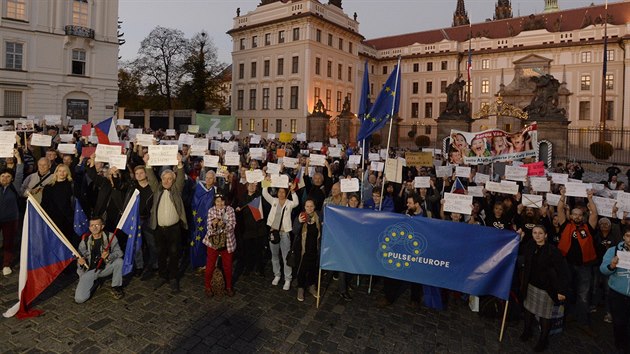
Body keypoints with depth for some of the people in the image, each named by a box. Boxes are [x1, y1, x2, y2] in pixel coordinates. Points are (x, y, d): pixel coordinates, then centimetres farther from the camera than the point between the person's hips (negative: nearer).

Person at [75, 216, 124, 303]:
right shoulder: (85, 241, -5)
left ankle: (116, 288, -6)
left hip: (105, 268, 1)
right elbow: (80, 257, 2)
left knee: (119, 261, -30)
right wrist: (80, 261, -22)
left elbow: (119, 252, -14)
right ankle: (93, 284, 17)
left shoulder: (110, 237, -9)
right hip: (89, 271, 0)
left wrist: (109, 256, -35)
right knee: (79, 299, -18)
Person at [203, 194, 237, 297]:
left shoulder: (230, 210, -5)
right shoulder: (211, 211, -5)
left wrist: (223, 225, -33)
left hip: (227, 242, 1)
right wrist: (213, 224, -34)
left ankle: (228, 287, 30)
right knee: (210, 265, 6)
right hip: (213, 241, 0)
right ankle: (208, 287, 25)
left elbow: (232, 226, -14)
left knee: (228, 266, 11)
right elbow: (209, 228, -11)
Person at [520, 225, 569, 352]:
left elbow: (563, 271, -18)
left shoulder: (553, 251, -19)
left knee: (545, 315, 7)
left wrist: (562, 291, -20)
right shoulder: (529, 247, -4)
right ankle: (527, 331, 41)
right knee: (529, 309, 18)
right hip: (531, 285, 5)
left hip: (546, 288, -4)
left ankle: (543, 339, 27)